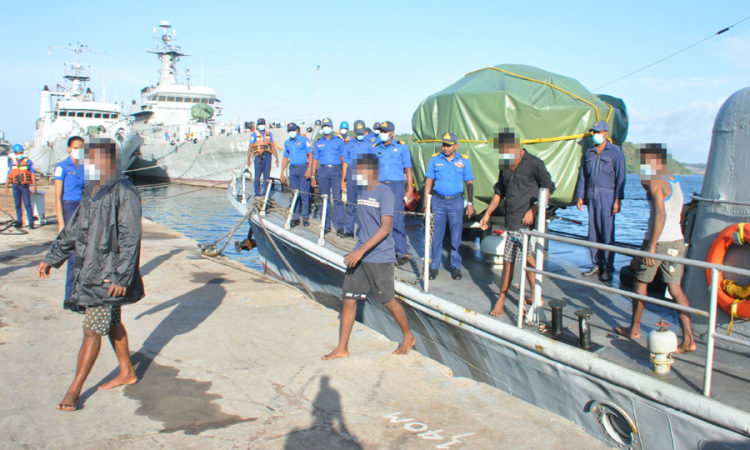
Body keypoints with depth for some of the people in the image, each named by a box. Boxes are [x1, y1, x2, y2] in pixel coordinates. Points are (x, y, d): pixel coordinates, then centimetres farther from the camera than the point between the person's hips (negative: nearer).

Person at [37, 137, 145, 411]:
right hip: (89, 270, 9)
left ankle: (74, 390, 8)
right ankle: (126, 373, 33)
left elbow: (131, 238, -18)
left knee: (92, 330, -3)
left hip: (109, 276, -8)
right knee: (111, 324, 18)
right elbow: (73, 229, 20)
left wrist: (121, 277, -21)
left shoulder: (123, 193, -16)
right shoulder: (90, 190, 11)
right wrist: (52, 258, 21)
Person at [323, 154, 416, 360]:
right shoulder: (360, 191, 9)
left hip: (380, 258, -7)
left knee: (388, 301, 6)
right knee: (348, 300, 4)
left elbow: (385, 228, -21)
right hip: (359, 256, 7)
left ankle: (408, 337, 29)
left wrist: (362, 250, -27)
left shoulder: (385, 194, -14)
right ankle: (342, 348, 12)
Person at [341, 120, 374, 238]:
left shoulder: (368, 145, 12)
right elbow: (345, 163, 13)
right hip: (352, 174, 1)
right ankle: (349, 230, 6)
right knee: (351, 203, 2)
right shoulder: (348, 145, 16)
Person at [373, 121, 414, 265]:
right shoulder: (375, 148, 12)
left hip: (396, 186, -4)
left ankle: (402, 254, -3)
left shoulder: (401, 147, 3)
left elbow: (408, 169, 1)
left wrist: (410, 190, -6)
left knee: (397, 220, -8)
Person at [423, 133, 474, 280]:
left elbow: (469, 183, 5)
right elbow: (428, 181, 6)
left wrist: (470, 203, 0)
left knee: (456, 236, 4)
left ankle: (456, 267, 14)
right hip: (438, 201, 0)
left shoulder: (463, 160, 3)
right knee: (436, 236, 2)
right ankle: (434, 267, 11)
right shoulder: (435, 159, 4)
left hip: (456, 202, 0)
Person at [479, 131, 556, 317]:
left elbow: (549, 188, -6)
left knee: (509, 261, -3)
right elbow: (499, 192, 18)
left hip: (524, 220, -7)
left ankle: (501, 300, 8)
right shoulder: (505, 166, 10)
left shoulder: (534, 163, -10)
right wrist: (487, 214, 12)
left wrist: (533, 210, -14)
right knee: (527, 257, 14)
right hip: (511, 219, 7)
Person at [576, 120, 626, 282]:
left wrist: (618, 199, -12)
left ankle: (608, 268, -1)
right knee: (593, 231, 6)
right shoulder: (589, 152, 15)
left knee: (607, 232, -6)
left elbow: (620, 177, -5)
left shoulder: (615, 152, 0)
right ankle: (597, 265, 14)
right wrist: (580, 196, 11)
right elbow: (583, 176, 17)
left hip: (607, 195, -5)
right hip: (591, 195, 5)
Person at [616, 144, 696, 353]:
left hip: (658, 240, -8)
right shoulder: (675, 181, 15)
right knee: (675, 287, 5)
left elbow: (661, 215, -23)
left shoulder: (656, 182, -13)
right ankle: (688, 339, -1)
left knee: (640, 282, 11)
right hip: (677, 240, 8)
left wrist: (651, 247, -23)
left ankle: (634, 329, 24)